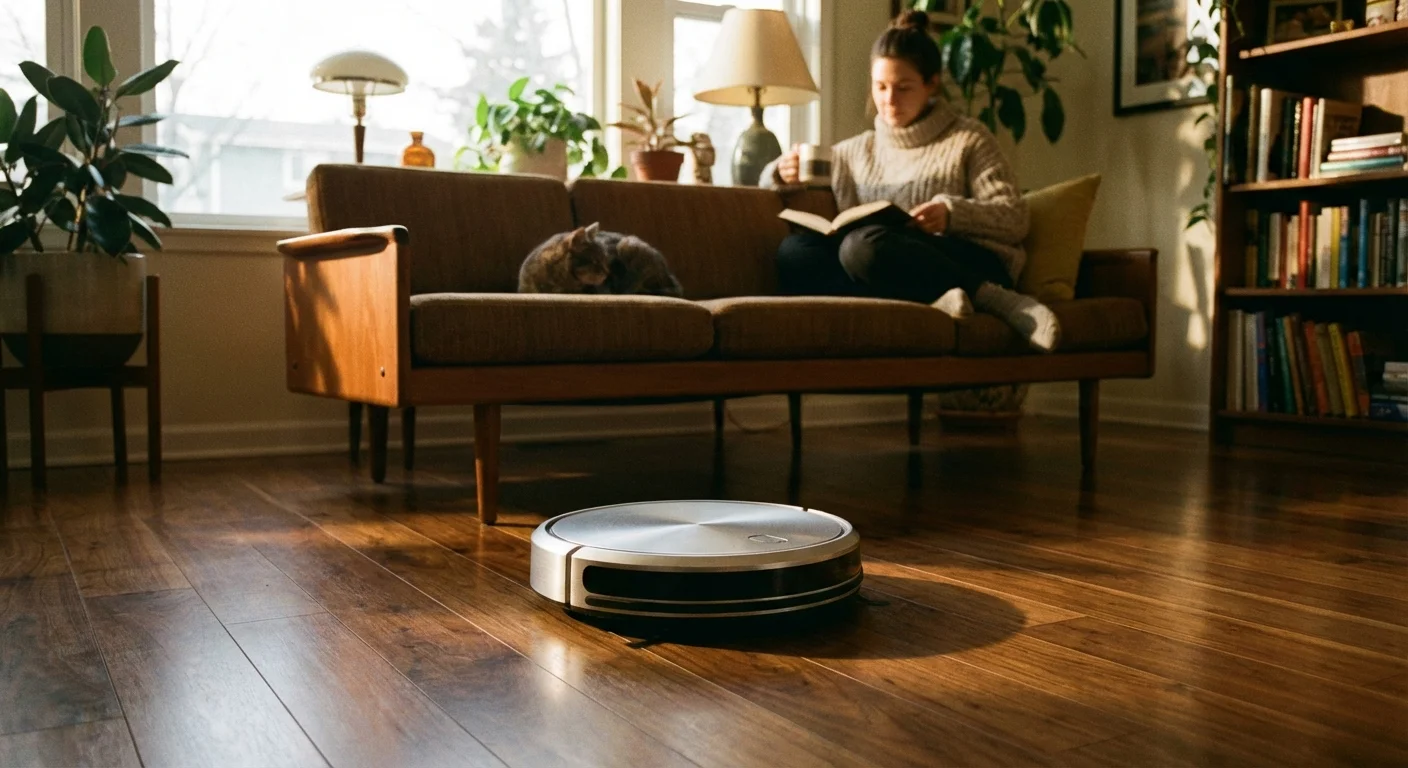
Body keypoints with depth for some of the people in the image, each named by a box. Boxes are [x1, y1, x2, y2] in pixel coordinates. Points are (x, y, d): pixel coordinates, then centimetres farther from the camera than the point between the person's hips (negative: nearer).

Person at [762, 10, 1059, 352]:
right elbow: (773, 179, 29)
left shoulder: (969, 138, 12)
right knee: (794, 251, -23)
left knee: (864, 244, -34)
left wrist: (953, 213, -17)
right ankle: (932, 300, -36)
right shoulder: (858, 151, 24)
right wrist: (783, 172, 4)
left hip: (971, 267, -4)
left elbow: (1015, 219, 2)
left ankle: (993, 298, -30)